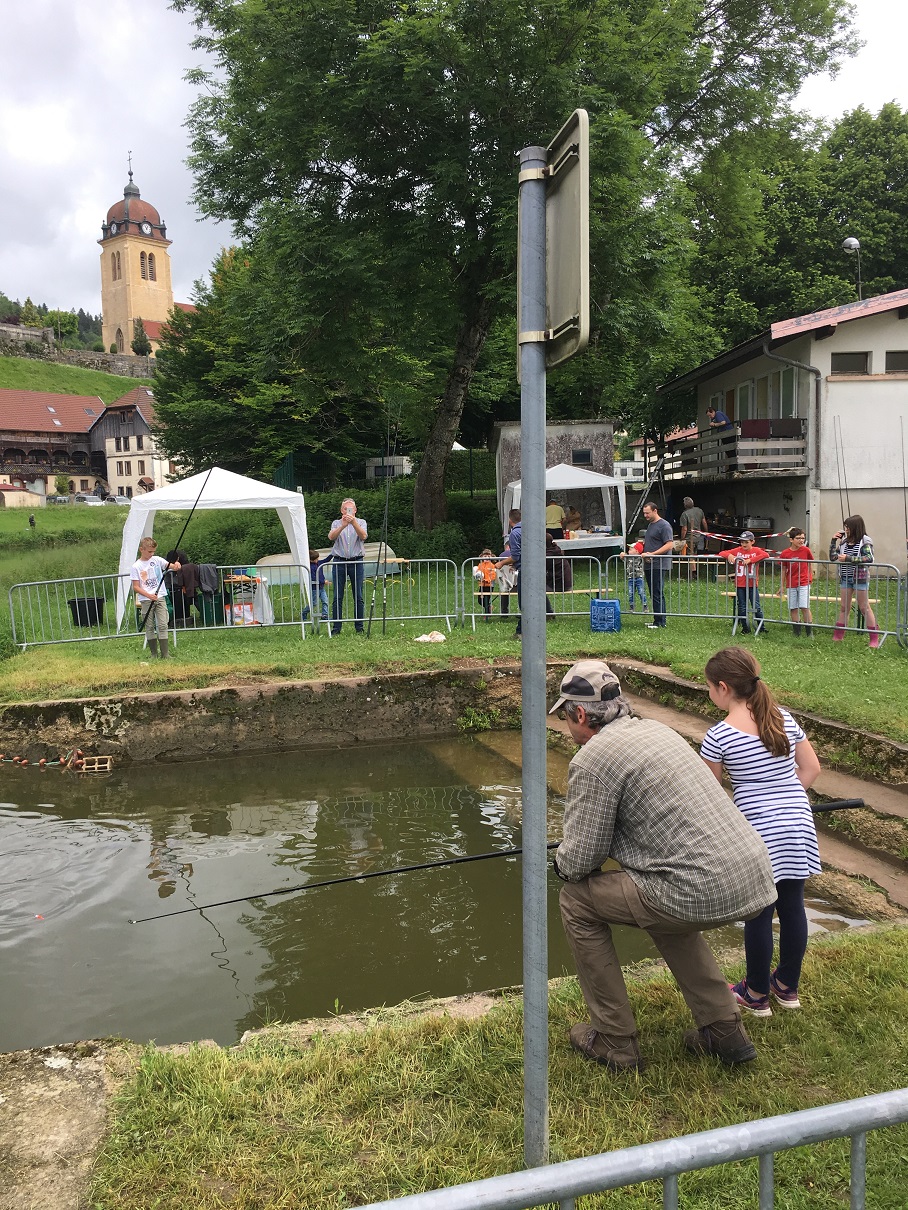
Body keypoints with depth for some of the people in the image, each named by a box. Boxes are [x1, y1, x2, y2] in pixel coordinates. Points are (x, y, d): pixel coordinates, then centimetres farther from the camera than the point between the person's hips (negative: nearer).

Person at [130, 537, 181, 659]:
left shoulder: (157, 560, 5)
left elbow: (170, 566, -6)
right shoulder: (136, 567, -2)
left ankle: (165, 654, -4)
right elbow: (136, 587, -4)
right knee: (149, 627, 5)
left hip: (160, 598, 1)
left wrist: (176, 566, -31)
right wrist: (149, 595, -18)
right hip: (146, 601, -1)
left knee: (162, 625, -5)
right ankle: (154, 654, 14)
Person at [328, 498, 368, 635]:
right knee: (337, 597, 0)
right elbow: (331, 537, -9)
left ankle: (359, 627, 7)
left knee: (358, 597, 0)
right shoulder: (336, 523, 11)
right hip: (339, 562, 0)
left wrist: (353, 522, -25)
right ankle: (336, 628, 4)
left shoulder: (361, 522, 9)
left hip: (356, 562, 0)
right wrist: (343, 525, -24)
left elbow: (363, 536, -11)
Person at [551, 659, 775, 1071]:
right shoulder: (653, 728, 17)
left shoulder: (592, 758, -8)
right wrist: (592, 849, 32)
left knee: (577, 900, 8)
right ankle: (724, 1031, 32)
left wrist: (561, 861, 17)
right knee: (669, 914, 36)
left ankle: (615, 1043, 17)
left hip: (705, 892, -9)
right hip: (757, 881, 9)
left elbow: (578, 862, -6)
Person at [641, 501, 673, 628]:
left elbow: (670, 545, -17)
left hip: (659, 565, -9)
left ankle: (660, 622, -4)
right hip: (649, 565, 9)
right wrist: (645, 553, 6)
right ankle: (658, 620, 17)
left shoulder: (664, 526, -10)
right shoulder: (650, 525, 19)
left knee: (657, 594, -8)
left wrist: (652, 554, -21)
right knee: (653, 594, 11)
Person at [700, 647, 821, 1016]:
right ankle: (788, 986, 33)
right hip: (800, 827, 5)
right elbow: (811, 769, 9)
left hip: (759, 833, -5)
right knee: (792, 906, 16)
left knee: (759, 913, 8)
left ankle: (756, 995, 23)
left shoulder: (720, 735, -12)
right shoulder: (784, 718, 4)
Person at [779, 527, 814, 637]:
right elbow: (783, 570, 6)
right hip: (791, 585, 2)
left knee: (805, 607, -8)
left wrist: (810, 579, 7)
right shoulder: (785, 554, -2)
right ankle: (797, 633, 15)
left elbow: (810, 565, 9)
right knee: (793, 609, 5)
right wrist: (782, 586, 9)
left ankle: (809, 632, 0)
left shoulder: (806, 550, -3)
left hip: (804, 583, -2)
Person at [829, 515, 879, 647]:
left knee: (864, 607, -2)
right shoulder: (844, 542, 8)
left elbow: (869, 558, -20)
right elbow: (832, 558, 8)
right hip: (845, 577, 5)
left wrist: (848, 558, -23)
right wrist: (834, 541, -1)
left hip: (860, 577, -5)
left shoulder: (865, 541, -7)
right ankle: (838, 636, 13)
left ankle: (875, 638, 4)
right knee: (844, 607, 9)